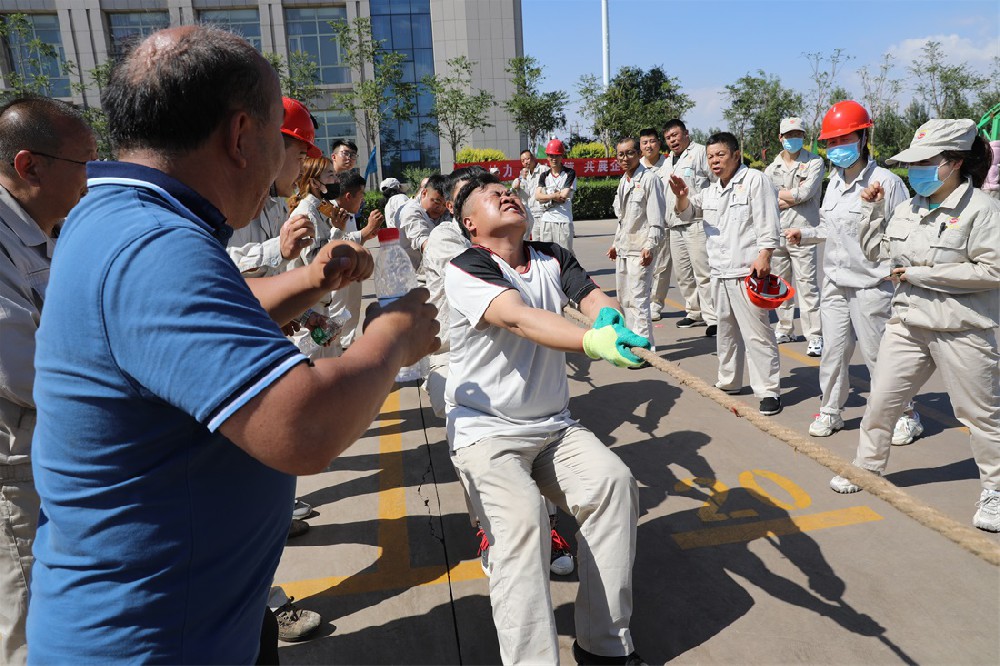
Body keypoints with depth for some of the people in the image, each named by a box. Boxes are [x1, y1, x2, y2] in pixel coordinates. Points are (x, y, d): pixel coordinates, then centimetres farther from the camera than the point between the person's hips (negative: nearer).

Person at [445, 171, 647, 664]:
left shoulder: (552, 258, 11)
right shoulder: (466, 269, -9)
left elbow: (592, 295, -7)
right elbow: (519, 318, -27)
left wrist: (610, 315, -33)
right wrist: (593, 342, -43)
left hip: (554, 427, 5)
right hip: (486, 430, -5)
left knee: (614, 481, -18)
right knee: (521, 516, -29)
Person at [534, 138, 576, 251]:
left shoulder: (570, 173, 2)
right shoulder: (544, 176, 14)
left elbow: (564, 196, -9)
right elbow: (537, 196, -1)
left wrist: (547, 198, -2)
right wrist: (555, 196, -11)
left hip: (564, 220, -4)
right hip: (546, 220, 4)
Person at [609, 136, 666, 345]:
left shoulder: (649, 179, -9)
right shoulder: (623, 181, 16)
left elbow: (656, 218, -14)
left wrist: (650, 246, -22)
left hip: (640, 248, -9)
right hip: (623, 248, 9)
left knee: (638, 299, -12)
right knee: (624, 299, 14)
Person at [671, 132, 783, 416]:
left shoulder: (754, 180, -4)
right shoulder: (711, 190, 19)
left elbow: (768, 224, -10)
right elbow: (688, 212, 18)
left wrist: (764, 257, -20)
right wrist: (682, 196, -5)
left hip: (746, 271, -8)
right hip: (719, 272, 8)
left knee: (756, 332, -8)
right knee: (726, 329, 17)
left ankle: (769, 390, -2)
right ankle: (729, 381, 30)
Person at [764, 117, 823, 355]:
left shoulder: (814, 163, 1)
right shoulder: (772, 168, 13)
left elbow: (804, 193, -14)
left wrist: (778, 194, -1)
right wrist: (794, 196, -8)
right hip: (776, 234, 5)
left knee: (806, 284, -9)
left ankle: (815, 336, -7)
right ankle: (784, 329, 27)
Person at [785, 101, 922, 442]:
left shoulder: (886, 181, -12)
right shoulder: (835, 180, 9)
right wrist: (804, 234, 6)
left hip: (871, 284, -6)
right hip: (835, 282, 6)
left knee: (878, 355, 3)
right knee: (833, 350, 13)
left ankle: (906, 416, 23)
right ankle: (830, 411, 28)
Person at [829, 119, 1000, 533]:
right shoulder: (908, 210, 6)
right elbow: (875, 249, 18)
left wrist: (924, 274, -18)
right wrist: (871, 209, 5)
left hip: (961, 330, -6)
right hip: (908, 323, 6)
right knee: (881, 400, 11)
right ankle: (868, 466, 29)